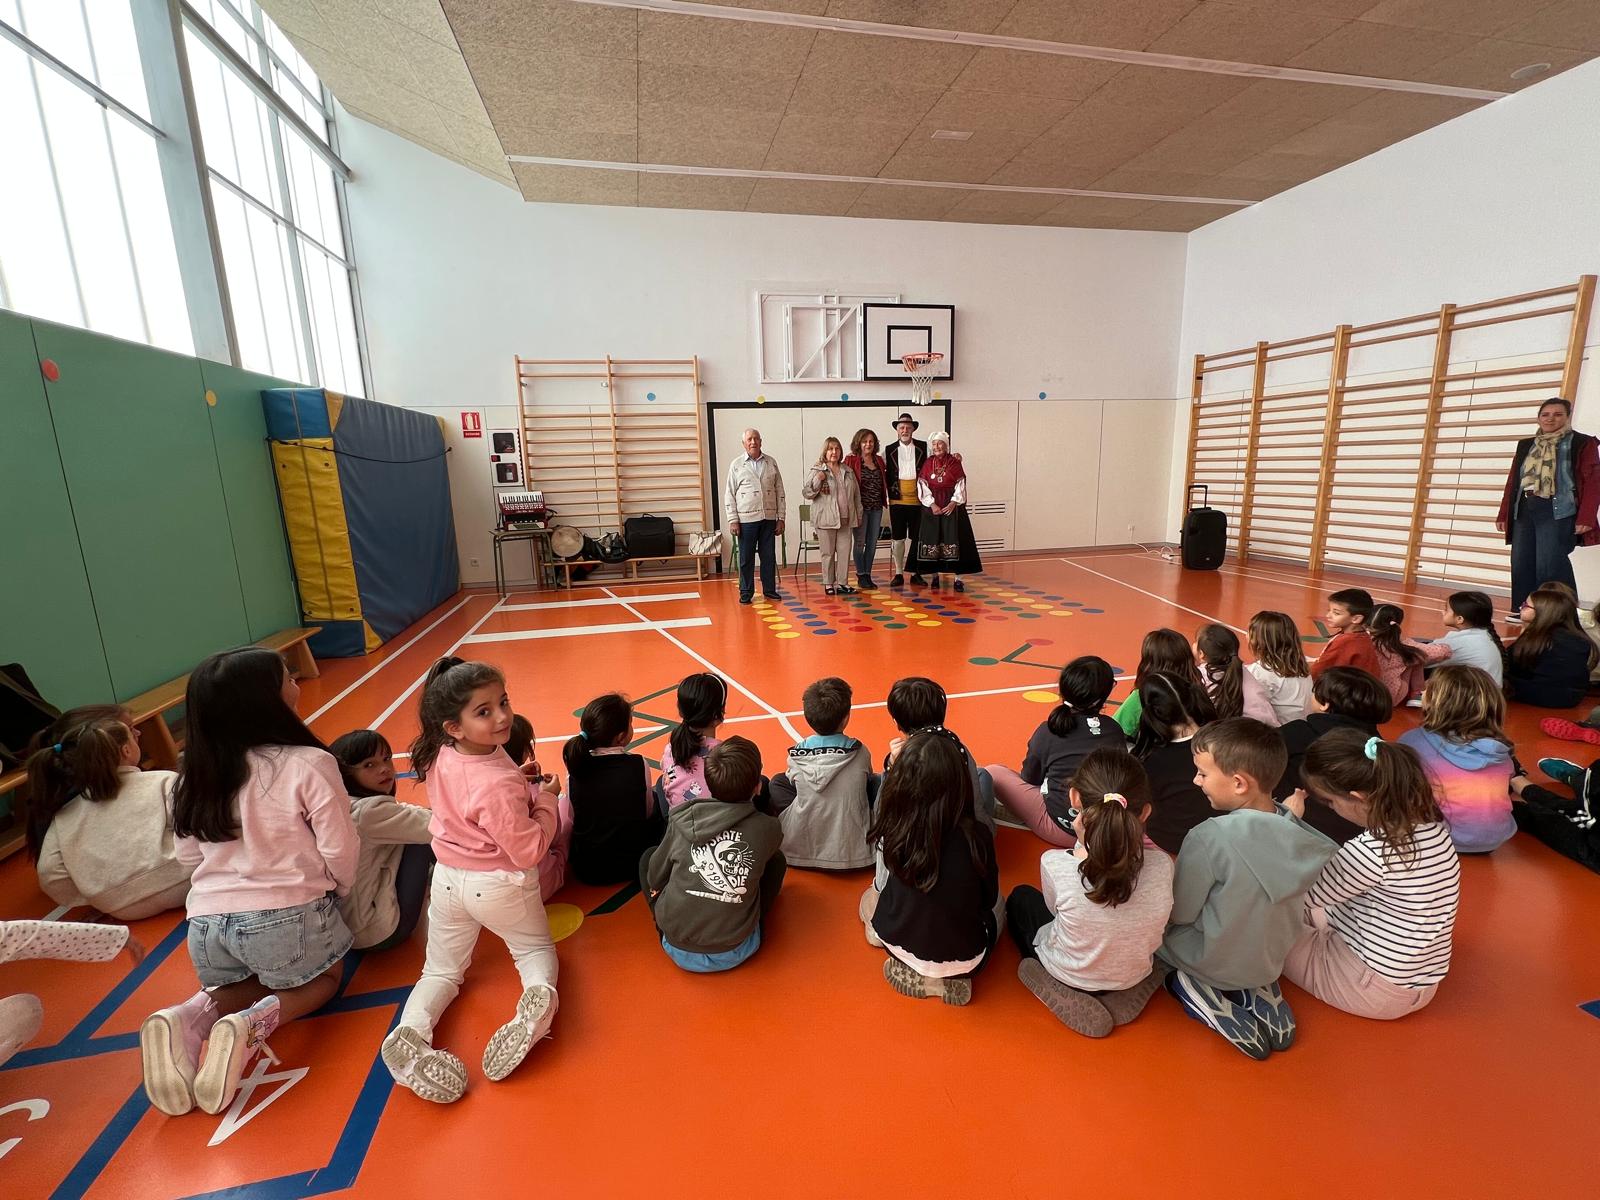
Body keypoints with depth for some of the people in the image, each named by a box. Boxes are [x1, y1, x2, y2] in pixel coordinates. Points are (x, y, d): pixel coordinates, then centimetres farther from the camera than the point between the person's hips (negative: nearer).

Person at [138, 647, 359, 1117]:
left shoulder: (194, 775, 1)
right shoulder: (308, 764, -18)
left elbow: (189, 855, 11)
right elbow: (340, 852, -12)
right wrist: (340, 890, 9)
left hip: (207, 922, 5)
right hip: (287, 916, -5)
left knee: (245, 984, 34)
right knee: (322, 979, 25)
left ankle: (189, 1018, 1)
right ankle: (252, 1024, -5)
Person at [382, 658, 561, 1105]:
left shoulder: (440, 757, -13)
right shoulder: (499, 786, -34)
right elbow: (529, 851, -24)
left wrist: (525, 788, -2)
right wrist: (545, 800, -13)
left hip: (449, 880, 5)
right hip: (499, 886, -5)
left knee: (441, 971, 23)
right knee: (536, 948, 22)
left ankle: (411, 1029, -4)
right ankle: (539, 994, -8)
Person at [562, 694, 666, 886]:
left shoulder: (575, 765, -12)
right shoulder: (639, 765, -18)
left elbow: (572, 817, 0)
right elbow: (647, 812, -4)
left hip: (585, 870, 3)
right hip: (633, 865, -3)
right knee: (659, 801, 20)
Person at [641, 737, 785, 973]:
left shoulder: (681, 822, -10)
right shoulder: (769, 828, -12)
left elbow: (655, 879, 4)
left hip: (678, 950, 1)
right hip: (733, 953, 0)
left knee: (649, 856, 20)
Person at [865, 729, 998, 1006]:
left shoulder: (892, 825, -22)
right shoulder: (976, 835, -27)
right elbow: (988, 899, -9)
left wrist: (896, 764, 12)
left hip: (897, 943, 2)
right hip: (962, 958, -2)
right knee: (997, 906, 28)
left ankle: (909, 971, 12)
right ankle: (948, 978, 8)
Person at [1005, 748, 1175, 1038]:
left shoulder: (1056, 864, -34)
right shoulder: (1162, 867, -28)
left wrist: (1084, 842, -14)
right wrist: (1136, 834, -13)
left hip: (1067, 974, -3)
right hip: (1134, 978, 3)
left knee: (1020, 897, 24)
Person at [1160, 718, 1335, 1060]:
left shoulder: (1209, 837, -32)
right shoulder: (1298, 832, -14)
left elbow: (1180, 913, -20)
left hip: (1214, 964, -6)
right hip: (1270, 963, 6)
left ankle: (1195, 989, -2)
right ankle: (1259, 994, 11)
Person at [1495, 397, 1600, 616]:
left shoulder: (1582, 443, 3)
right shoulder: (1526, 445, 16)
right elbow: (1513, 481, 17)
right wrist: (1503, 514, 12)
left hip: (1557, 512, -5)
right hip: (1524, 510, 5)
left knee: (1549, 565, -12)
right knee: (1521, 563, 3)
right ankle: (1522, 611, 11)